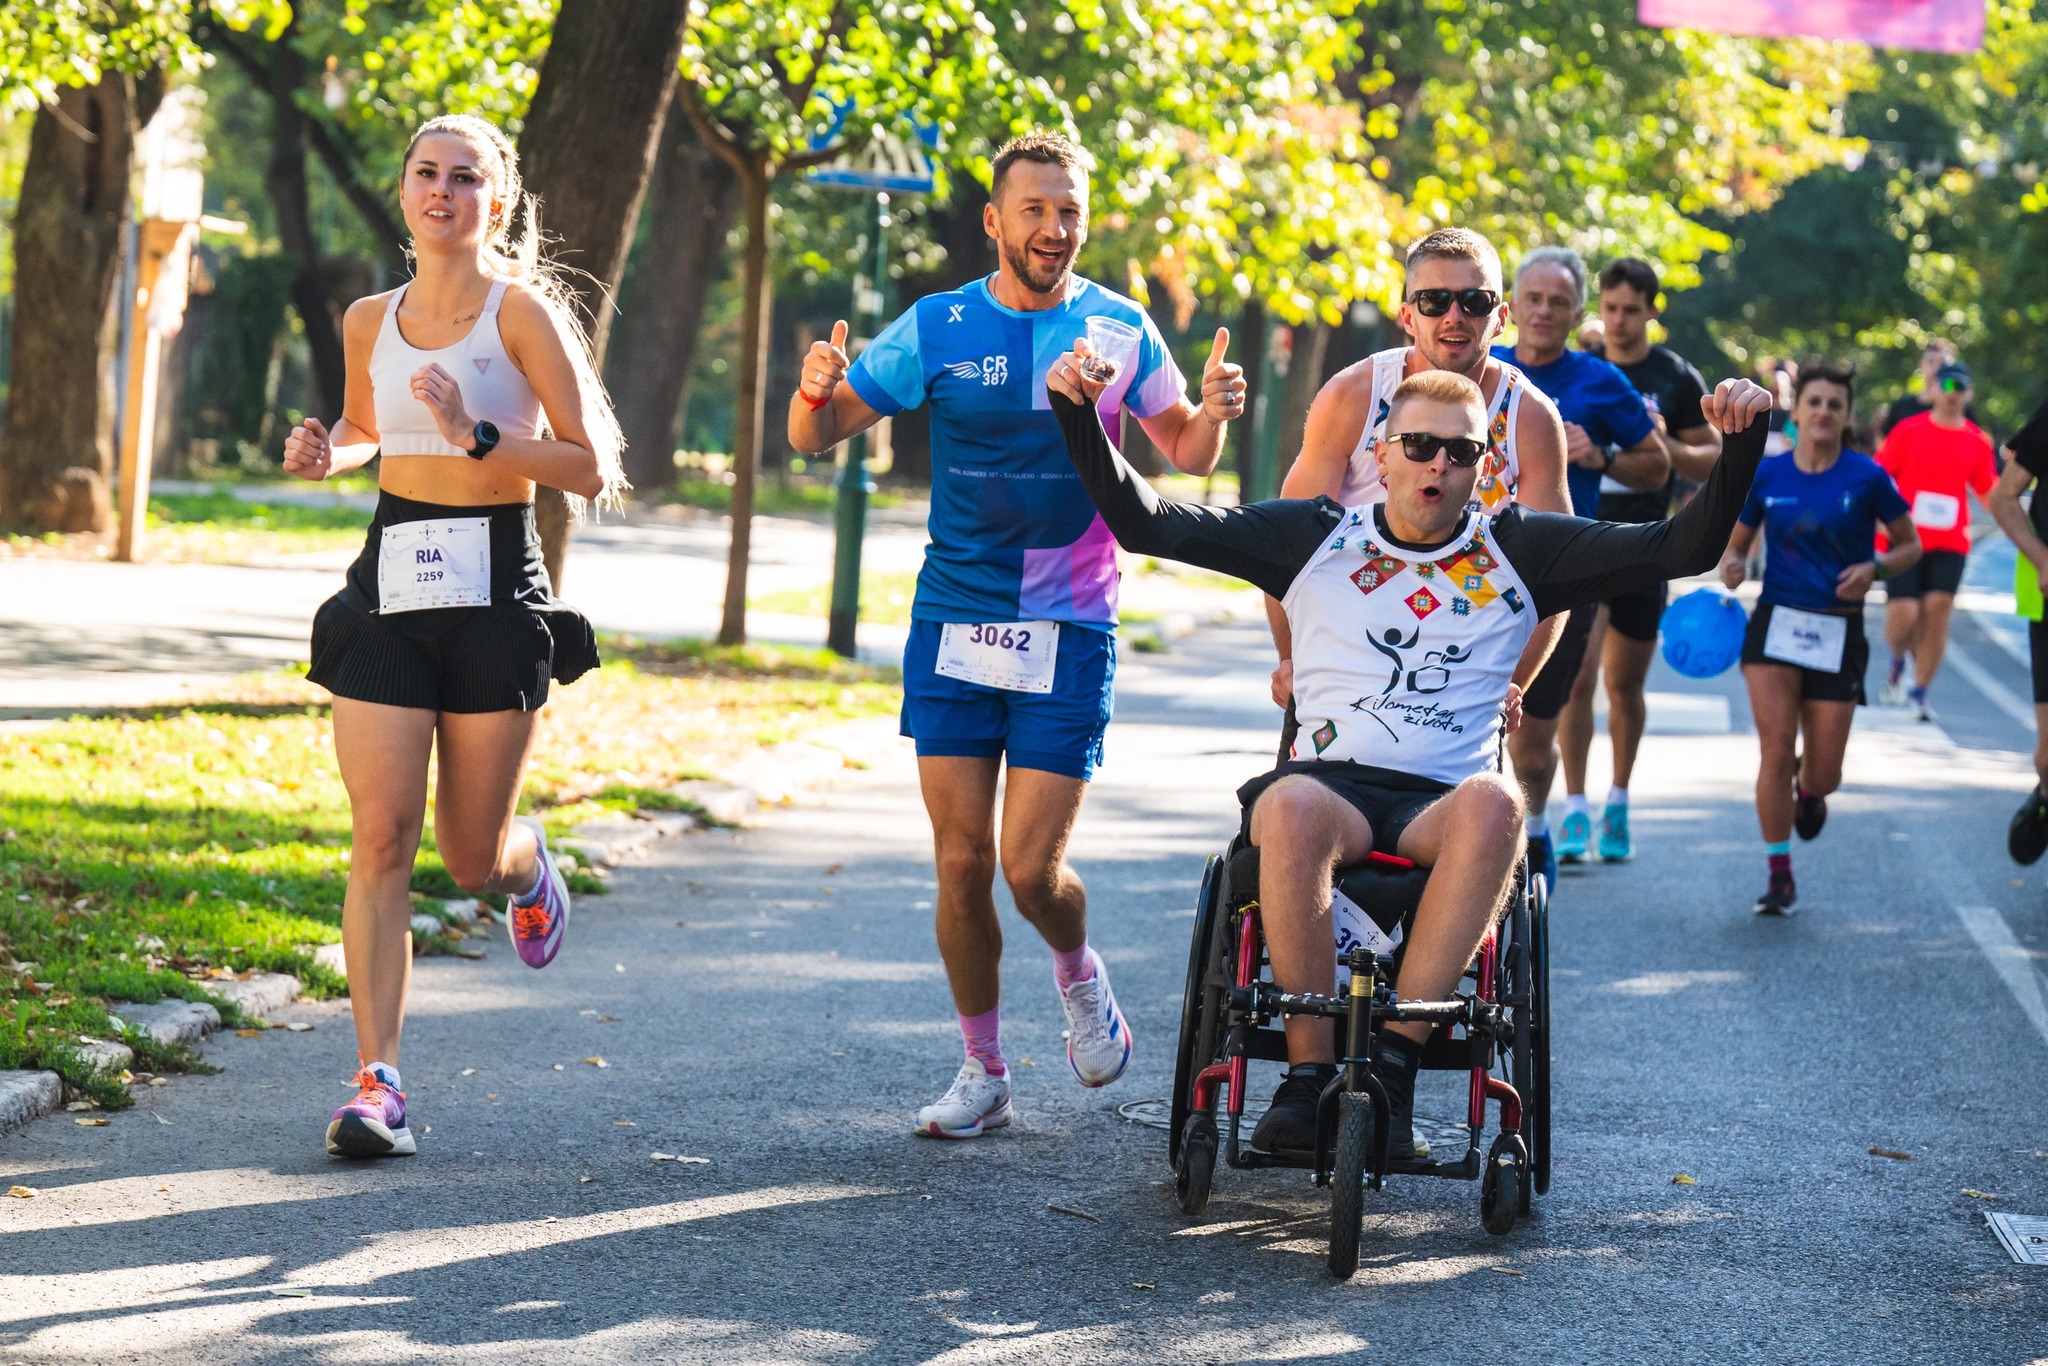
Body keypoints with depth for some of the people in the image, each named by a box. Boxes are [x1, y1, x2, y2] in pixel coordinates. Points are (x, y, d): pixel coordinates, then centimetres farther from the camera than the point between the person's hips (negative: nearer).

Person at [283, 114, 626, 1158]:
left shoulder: (523, 311, -6)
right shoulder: (369, 321, 8)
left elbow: (590, 469, -9)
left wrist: (477, 436, -21)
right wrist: (326, 453, 5)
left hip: (495, 591, -3)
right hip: (390, 589, 3)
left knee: (471, 860, 4)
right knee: (381, 837, -9)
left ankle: (527, 866, 43)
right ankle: (377, 1081, -8)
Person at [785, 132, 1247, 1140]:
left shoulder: (1119, 330, 1)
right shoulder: (938, 327, 0)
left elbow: (1183, 455, 13)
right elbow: (815, 435, 2)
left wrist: (1213, 414, -10)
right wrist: (816, 388, -21)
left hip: (1069, 635, -1)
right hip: (953, 626, 1)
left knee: (1031, 868, -7)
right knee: (962, 864, 1)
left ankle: (1078, 974, 27)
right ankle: (983, 1073, 15)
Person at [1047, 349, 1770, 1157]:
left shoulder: (1516, 552, 15)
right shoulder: (1316, 538, 14)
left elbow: (1683, 548, 9)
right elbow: (1145, 523, 9)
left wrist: (1741, 445, -6)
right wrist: (1079, 415, -4)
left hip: (1440, 804, 0)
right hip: (1329, 782, 0)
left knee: (1493, 802, -36)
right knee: (1293, 806, -37)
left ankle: (1393, 1062, -35)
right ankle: (1308, 1072, -29)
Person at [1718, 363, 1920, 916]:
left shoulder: (1867, 477, -5)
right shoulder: (1766, 475, 1)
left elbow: (1910, 545, 5)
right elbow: (1736, 543, 12)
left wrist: (1874, 568, -15)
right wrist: (1732, 566, -11)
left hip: (1838, 634, 0)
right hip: (1775, 622, 0)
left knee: (1823, 774, 2)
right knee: (1775, 751, -15)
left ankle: (1807, 790, 43)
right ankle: (1779, 876, -1)